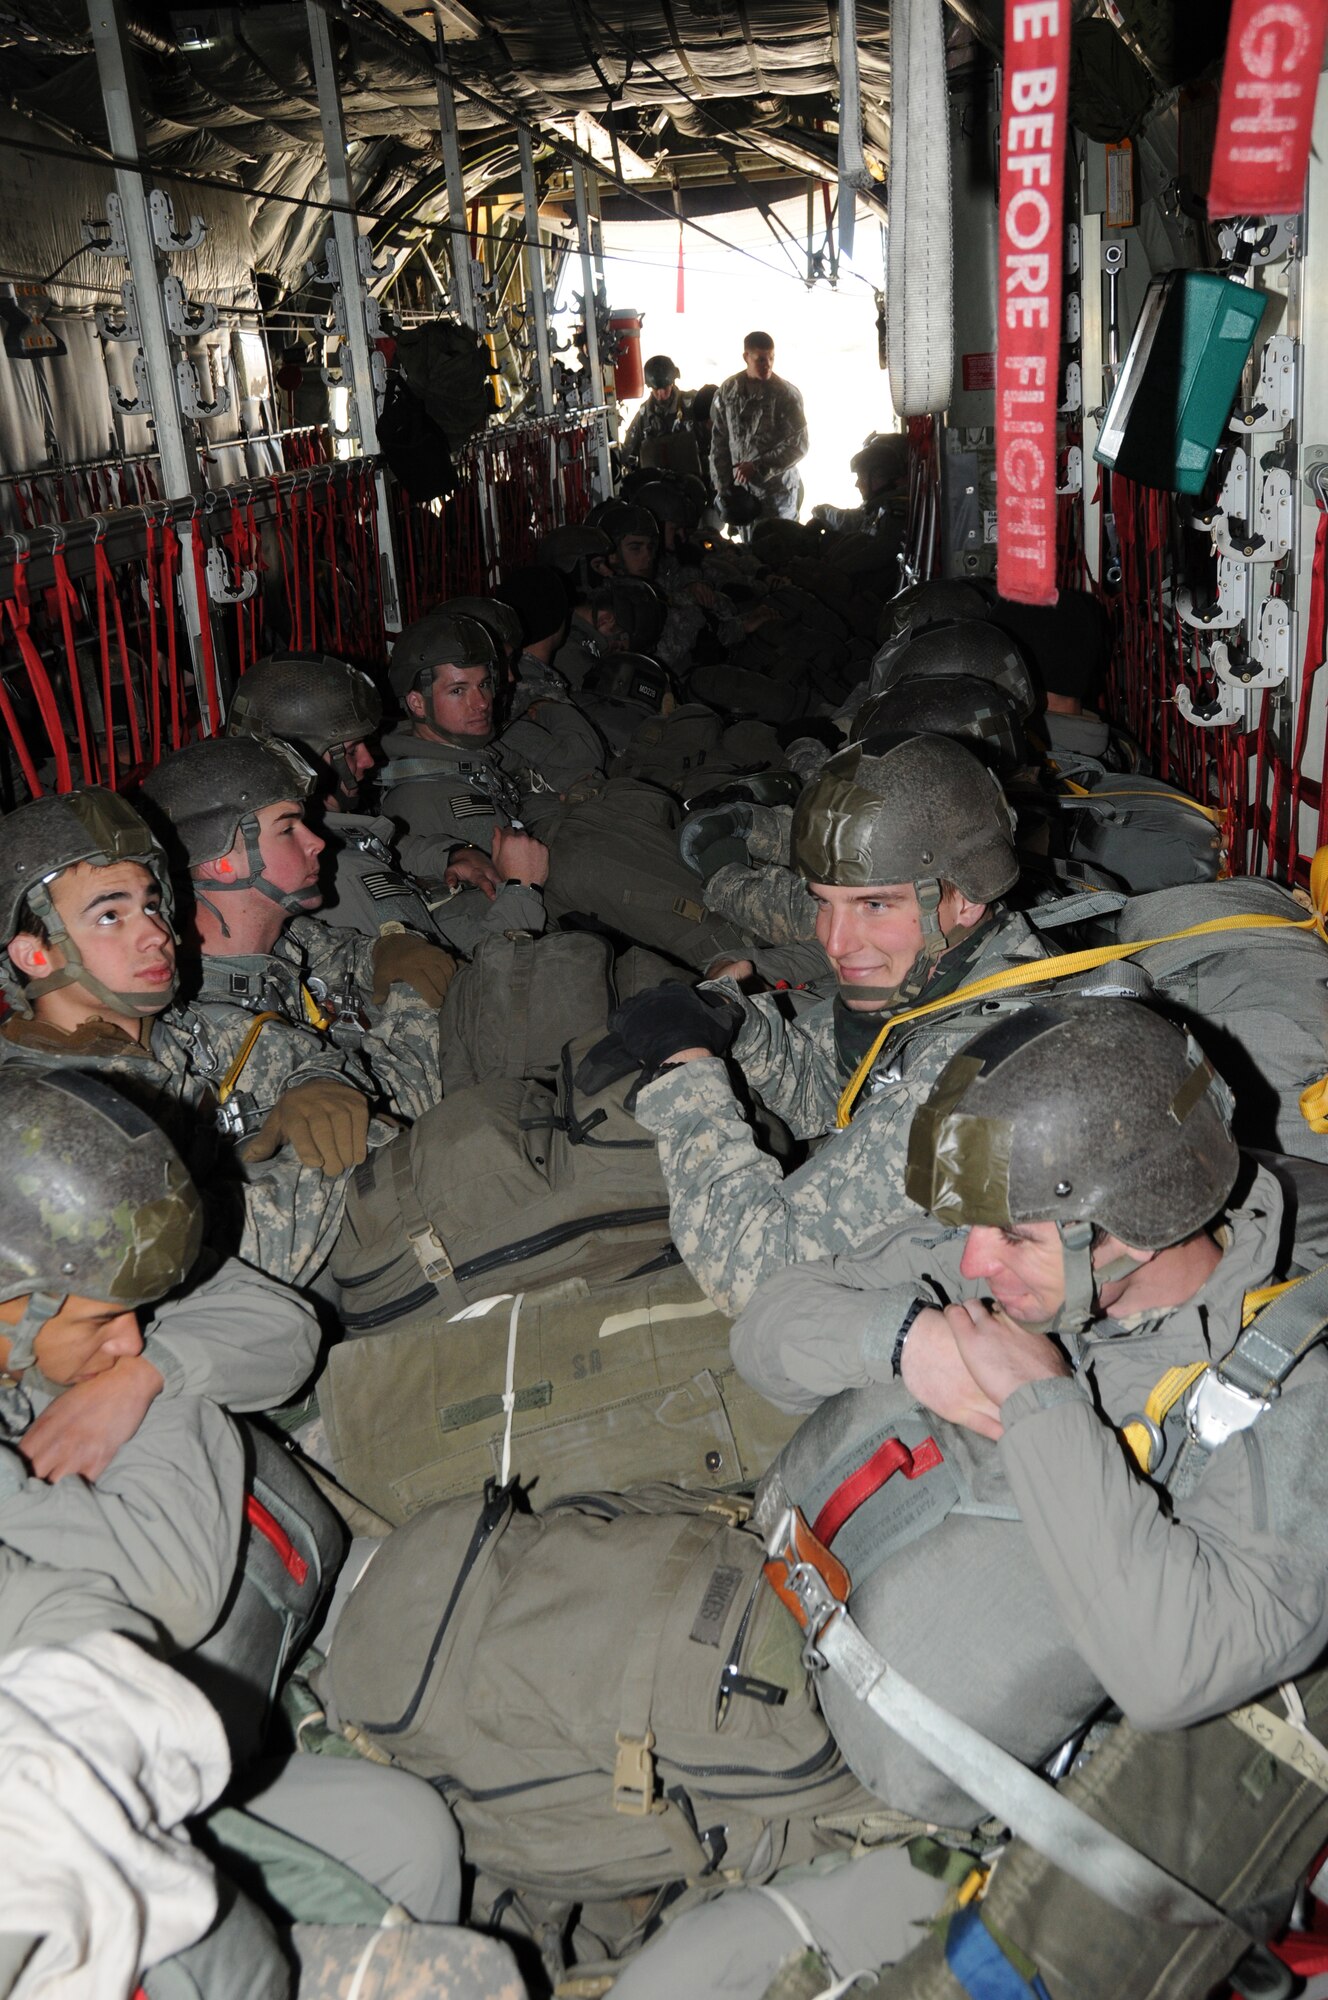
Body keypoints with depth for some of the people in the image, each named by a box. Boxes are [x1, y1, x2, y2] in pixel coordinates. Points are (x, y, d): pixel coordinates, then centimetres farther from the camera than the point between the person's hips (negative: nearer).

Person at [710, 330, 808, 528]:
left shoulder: (787, 394, -10)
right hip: (741, 489, 3)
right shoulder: (728, 391, 0)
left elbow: (798, 445, -11)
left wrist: (758, 467, -18)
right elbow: (718, 441, 6)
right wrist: (722, 486, 2)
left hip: (778, 491, -3)